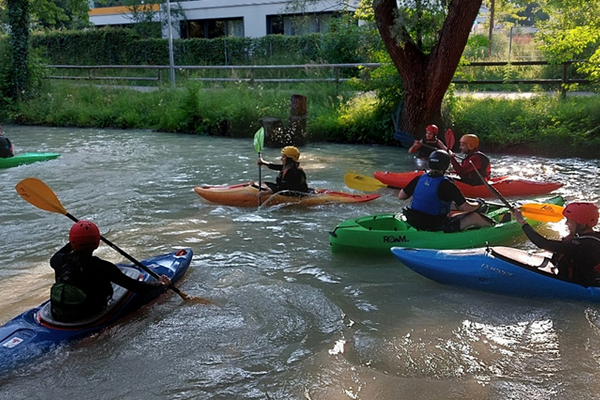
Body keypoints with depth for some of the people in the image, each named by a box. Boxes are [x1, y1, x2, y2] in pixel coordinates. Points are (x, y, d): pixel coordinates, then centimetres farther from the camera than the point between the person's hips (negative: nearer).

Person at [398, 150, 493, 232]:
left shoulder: (419, 179, -4)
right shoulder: (447, 185, -20)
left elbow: (401, 196, 4)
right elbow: (466, 208, -14)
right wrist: (478, 204, 7)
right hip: (436, 228, -7)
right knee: (474, 217, 5)